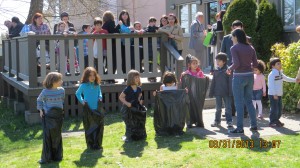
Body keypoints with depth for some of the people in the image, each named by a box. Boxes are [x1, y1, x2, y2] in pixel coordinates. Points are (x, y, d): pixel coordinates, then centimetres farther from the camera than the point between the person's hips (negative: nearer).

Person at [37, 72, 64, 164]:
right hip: (48, 116, -3)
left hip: (58, 116, 3)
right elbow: (39, 100, 8)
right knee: (47, 136, -1)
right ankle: (46, 157, 7)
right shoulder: (45, 92, -9)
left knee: (57, 136, 9)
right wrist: (40, 110, 0)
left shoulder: (61, 90, 0)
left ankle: (57, 156, 19)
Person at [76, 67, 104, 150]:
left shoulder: (97, 85, 2)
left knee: (99, 126, 1)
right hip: (88, 109, -3)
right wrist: (81, 100, -2)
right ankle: (90, 144, 15)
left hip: (97, 109, 3)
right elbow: (77, 93, 9)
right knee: (89, 127, 4)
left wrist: (100, 97, 4)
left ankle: (97, 144, 11)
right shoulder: (83, 85, -6)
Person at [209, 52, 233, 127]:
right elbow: (213, 82, 12)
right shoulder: (216, 71, 7)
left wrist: (230, 92, -11)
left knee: (228, 107, 1)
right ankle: (217, 121, 20)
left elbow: (230, 82, -7)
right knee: (218, 108, 11)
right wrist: (211, 92, 10)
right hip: (218, 92, 4)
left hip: (226, 93, -4)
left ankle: (229, 121, 7)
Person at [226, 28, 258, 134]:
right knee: (249, 101, 17)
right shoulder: (250, 48, 7)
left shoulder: (234, 48, -10)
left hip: (239, 77, -6)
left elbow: (236, 63, -20)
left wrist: (230, 69, -2)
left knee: (239, 103, 1)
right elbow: (255, 64, 4)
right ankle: (254, 125, 18)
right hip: (249, 76, 6)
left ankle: (240, 128, 4)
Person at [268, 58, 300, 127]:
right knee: (274, 108, -6)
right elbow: (271, 85, -21)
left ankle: (277, 120, 28)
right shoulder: (272, 74, -17)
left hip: (279, 95, 9)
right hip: (273, 95, -9)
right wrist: (274, 94, -23)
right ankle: (272, 122, 3)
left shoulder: (280, 73, 11)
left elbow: (286, 78, 28)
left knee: (279, 108, 15)